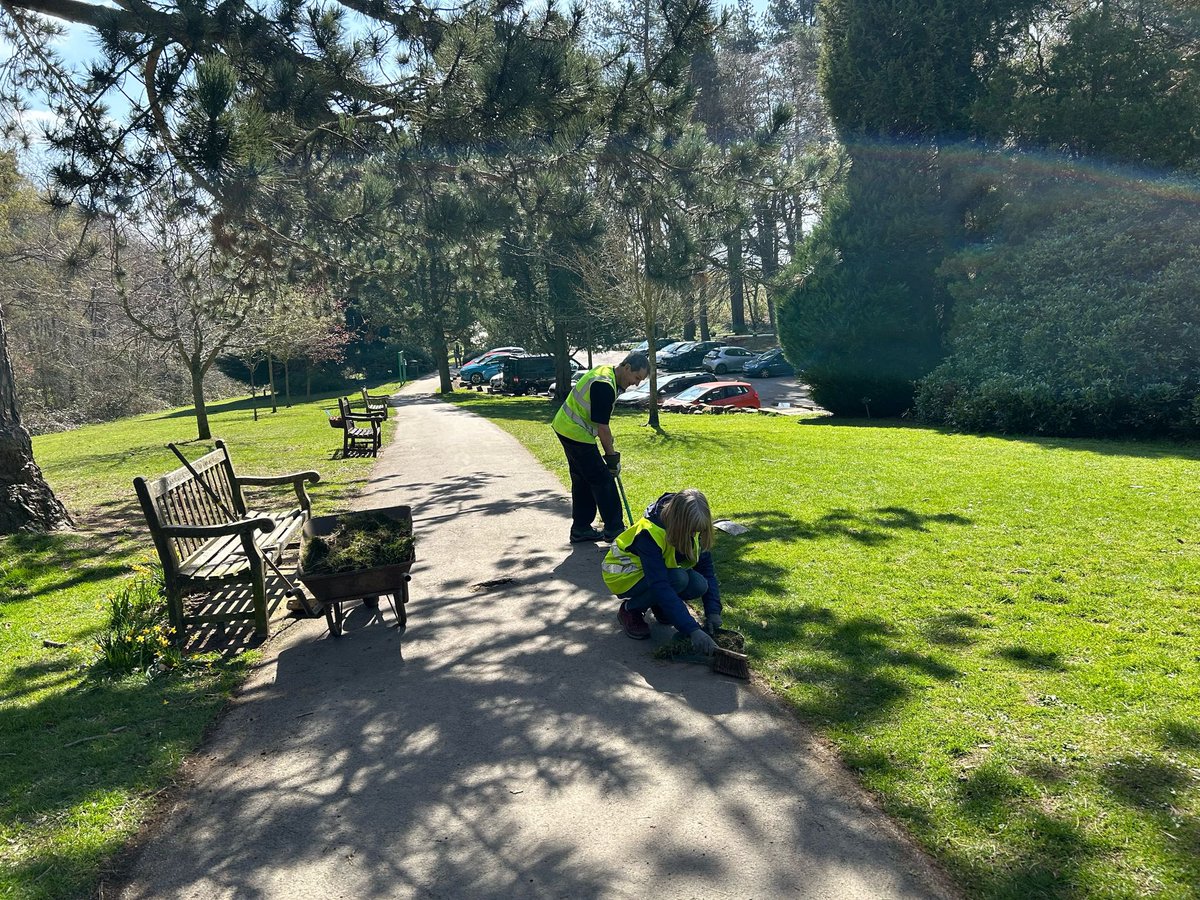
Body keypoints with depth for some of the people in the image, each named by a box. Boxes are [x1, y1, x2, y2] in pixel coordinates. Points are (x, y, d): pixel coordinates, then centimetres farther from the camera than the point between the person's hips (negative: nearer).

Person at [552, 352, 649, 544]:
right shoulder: (605, 386, -25)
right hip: (576, 434, -11)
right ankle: (614, 529, 4)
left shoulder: (605, 370, 7)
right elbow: (602, 427, -22)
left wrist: (608, 445, 15)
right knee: (603, 479, -4)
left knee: (582, 480, 15)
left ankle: (580, 529, 22)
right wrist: (612, 457, -12)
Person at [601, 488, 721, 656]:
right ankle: (630, 610, -9)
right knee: (679, 579, -33)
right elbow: (660, 586, -42)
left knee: (699, 585, -22)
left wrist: (713, 612, -24)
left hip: (661, 570, 6)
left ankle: (658, 605, 7)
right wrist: (693, 630, -47)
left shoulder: (694, 530, -17)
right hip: (623, 576, -6)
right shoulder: (649, 533, -36)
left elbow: (707, 570, -10)